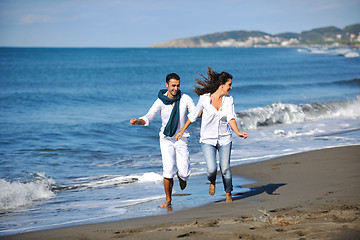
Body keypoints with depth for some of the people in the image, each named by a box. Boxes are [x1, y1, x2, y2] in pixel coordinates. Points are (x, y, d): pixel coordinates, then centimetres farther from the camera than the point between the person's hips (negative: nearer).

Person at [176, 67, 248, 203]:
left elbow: (231, 118, -13)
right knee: (212, 168, -16)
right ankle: (212, 182, 20)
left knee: (225, 169, -1)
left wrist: (238, 132, -31)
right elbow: (193, 115, 5)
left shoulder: (229, 100, -2)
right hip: (208, 139, -2)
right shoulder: (204, 98, -9)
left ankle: (228, 194, 22)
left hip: (224, 139, 2)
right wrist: (182, 131, 13)